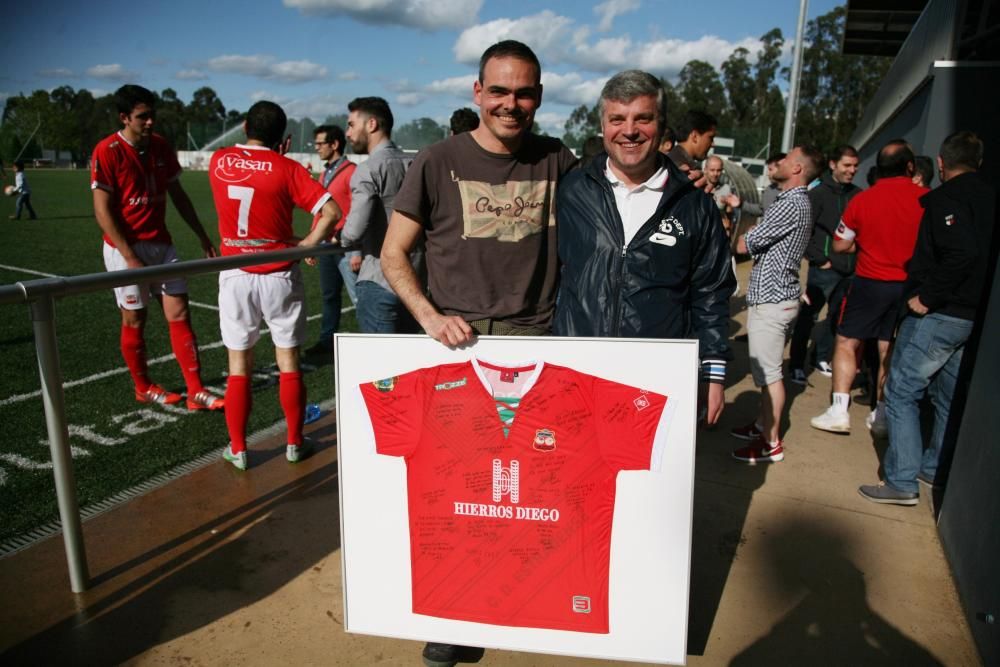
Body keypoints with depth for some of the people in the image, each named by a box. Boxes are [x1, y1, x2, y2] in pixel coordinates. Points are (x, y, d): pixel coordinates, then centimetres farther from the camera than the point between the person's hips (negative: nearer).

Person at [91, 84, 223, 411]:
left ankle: (196, 392, 3)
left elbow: (178, 195, 15)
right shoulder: (107, 151, -12)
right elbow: (102, 210, -14)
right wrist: (130, 257, -19)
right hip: (126, 247, -5)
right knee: (134, 319, 6)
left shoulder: (161, 147, 6)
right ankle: (143, 387, 24)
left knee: (179, 313, 0)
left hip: (161, 243, 5)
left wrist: (202, 236, 13)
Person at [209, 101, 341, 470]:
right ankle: (294, 443, 19)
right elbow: (331, 211, -17)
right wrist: (307, 244, -7)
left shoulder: (218, 160, 1)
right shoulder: (287, 169, -9)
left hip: (235, 277, 2)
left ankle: (237, 449, 18)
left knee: (239, 366, 11)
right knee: (289, 363, 9)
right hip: (279, 277, -2)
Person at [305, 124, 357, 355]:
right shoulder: (324, 174, 16)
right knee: (329, 295, 14)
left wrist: (357, 250, -18)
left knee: (359, 297, -7)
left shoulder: (351, 172, -9)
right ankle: (327, 340, 24)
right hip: (326, 244, 8)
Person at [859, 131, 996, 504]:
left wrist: (927, 297, -20)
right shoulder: (990, 199, 11)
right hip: (974, 316, 9)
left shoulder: (945, 198, -14)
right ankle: (935, 470, 32)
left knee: (901, 393, -2)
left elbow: (962, 252, -28)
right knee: (949, 397, 18)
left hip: (938, 315, -8)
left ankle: (902, 482, 0)